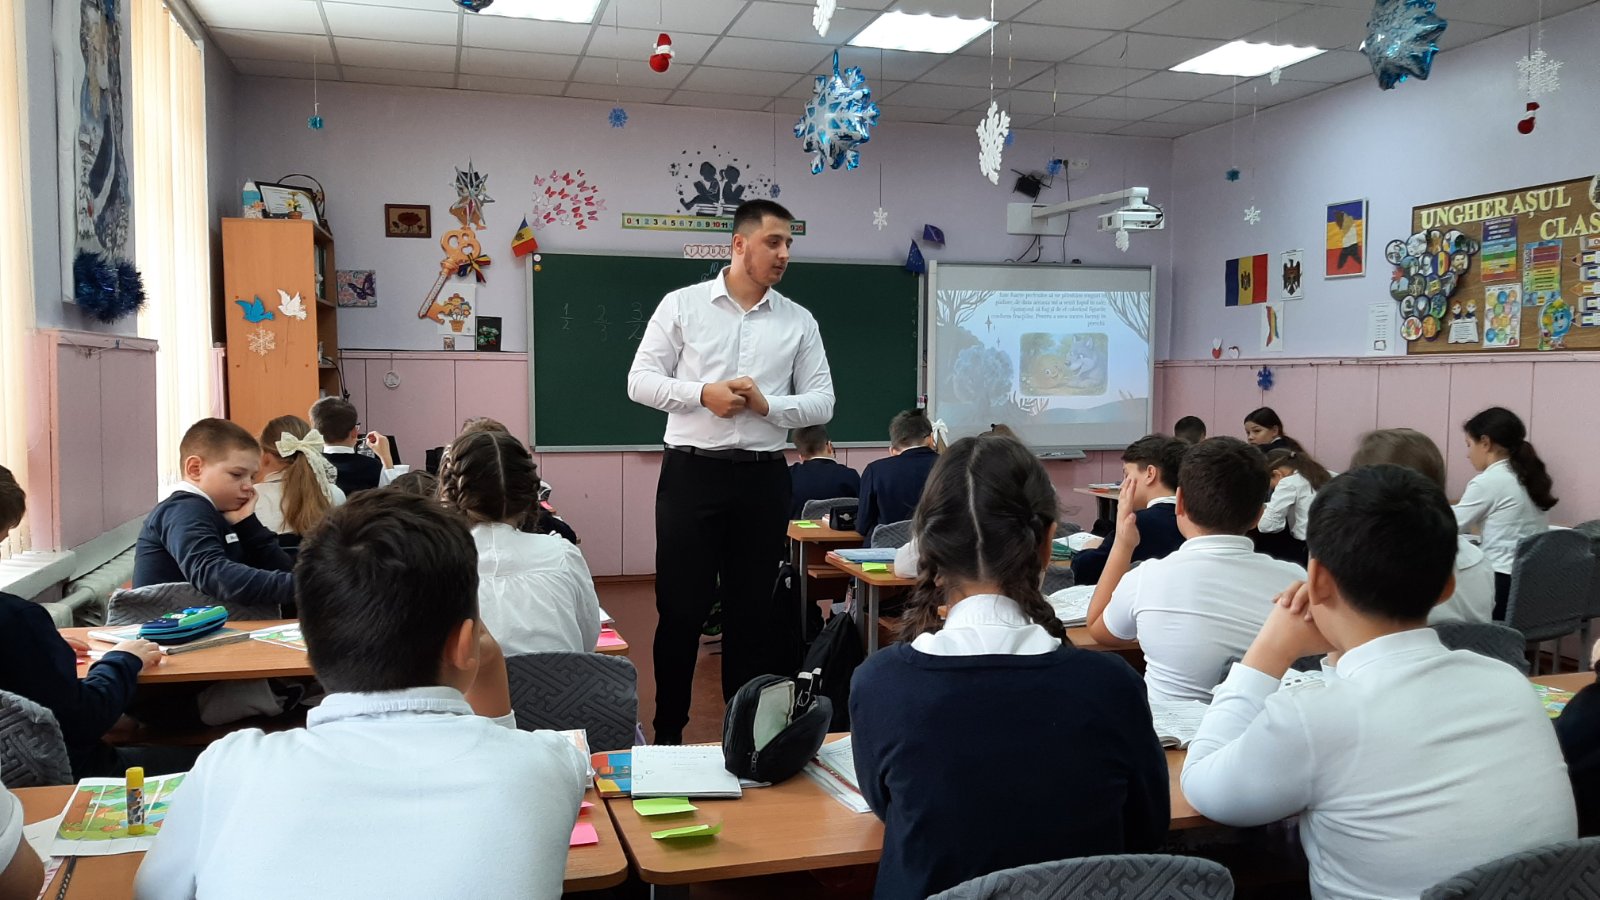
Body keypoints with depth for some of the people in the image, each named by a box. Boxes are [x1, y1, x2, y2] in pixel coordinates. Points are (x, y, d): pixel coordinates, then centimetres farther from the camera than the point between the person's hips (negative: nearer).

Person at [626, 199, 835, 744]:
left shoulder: (799, 322, 7)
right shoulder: (682, 305, 1)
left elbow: (821, 403, 4)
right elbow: (640, 381, -1)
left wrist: (767, 404, -14)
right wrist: (703, 394, -16)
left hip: (762, 477, 2)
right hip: (691, 472, -2)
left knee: (753, 609, 10)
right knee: (681, 606, 4)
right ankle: (667, 731, 18)